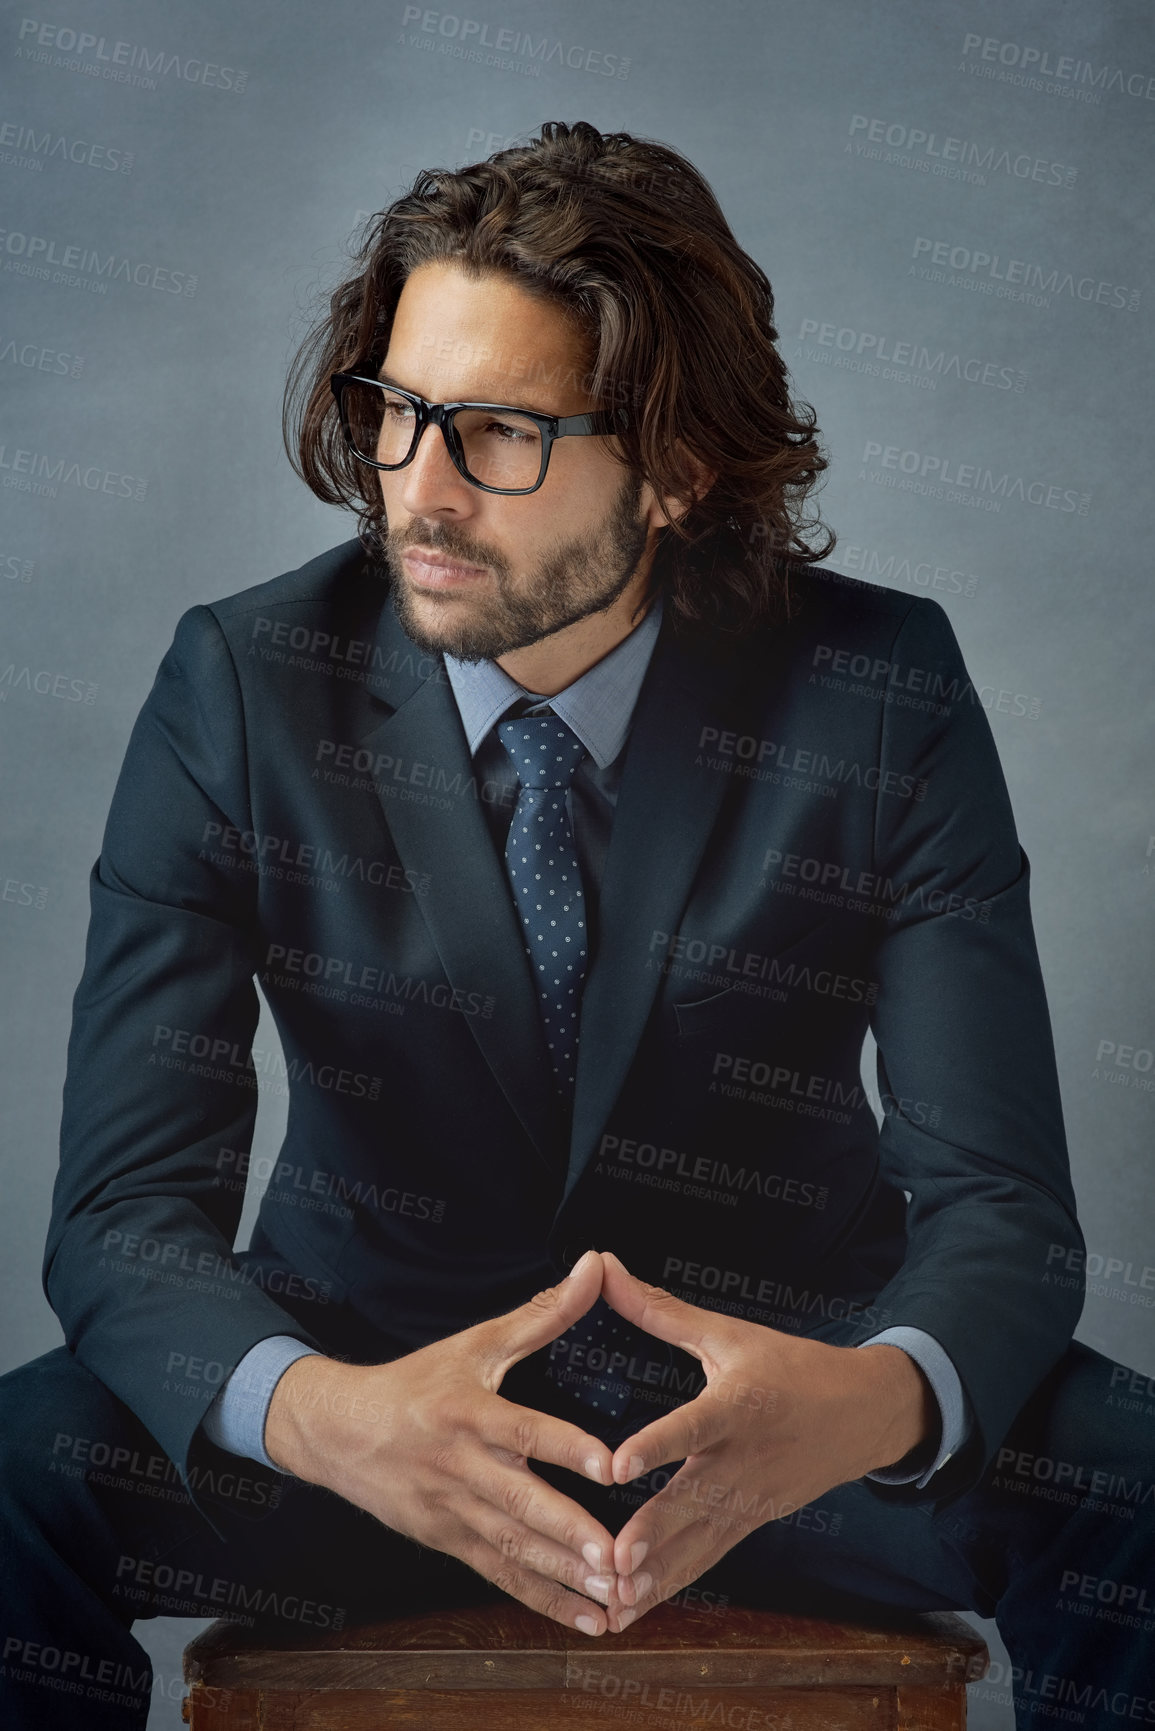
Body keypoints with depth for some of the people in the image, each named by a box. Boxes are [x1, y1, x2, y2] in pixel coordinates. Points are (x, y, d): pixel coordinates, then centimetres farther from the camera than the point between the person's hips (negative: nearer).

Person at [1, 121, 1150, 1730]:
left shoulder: (882, 698, -13)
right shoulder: (244, 691, -12)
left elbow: (998, 1203, -15)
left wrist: (871, 1399, -38)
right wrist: (319, 1413, -38)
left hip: (774, 1372, 0)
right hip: (381, 1358, 0)